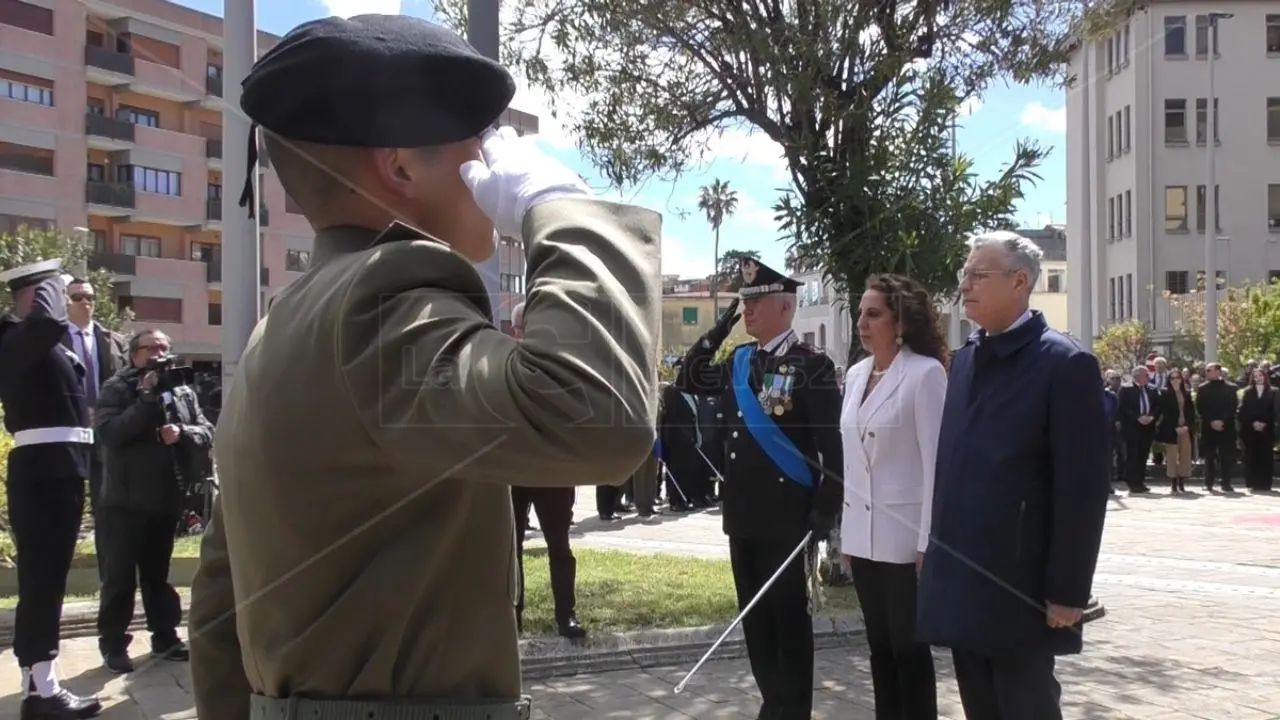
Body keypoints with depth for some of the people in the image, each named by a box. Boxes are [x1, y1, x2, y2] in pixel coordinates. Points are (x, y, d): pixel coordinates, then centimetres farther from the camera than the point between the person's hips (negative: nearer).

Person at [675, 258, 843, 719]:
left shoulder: (811, 365, -10)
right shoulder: (738, 362, 10)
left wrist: (824, 518, -15)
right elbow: (687, 381, 17)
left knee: (789, 619, 6)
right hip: (743, 516, 7)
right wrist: (719, 327, 7)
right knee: (754, 617, 14)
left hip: (788, 519, -7)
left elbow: (832, 448, -12)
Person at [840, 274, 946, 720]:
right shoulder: (855, 375, 10)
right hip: (862, 533, 7)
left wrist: (928, 541, -15)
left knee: (909, 647, 3)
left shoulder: (926, 372, -11)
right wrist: (845, 528, 13)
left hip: (904, 534, -6)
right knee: (880, 645, 14)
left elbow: (936, 460, -13)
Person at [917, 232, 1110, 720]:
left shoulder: (1065, 364, -11)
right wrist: (937, 549, 12)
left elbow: (1083, 489, -13)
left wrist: (1067, 590, -14)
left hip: (1019, 585, -7)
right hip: (962, 580, 7)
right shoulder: (967, 358, 12)